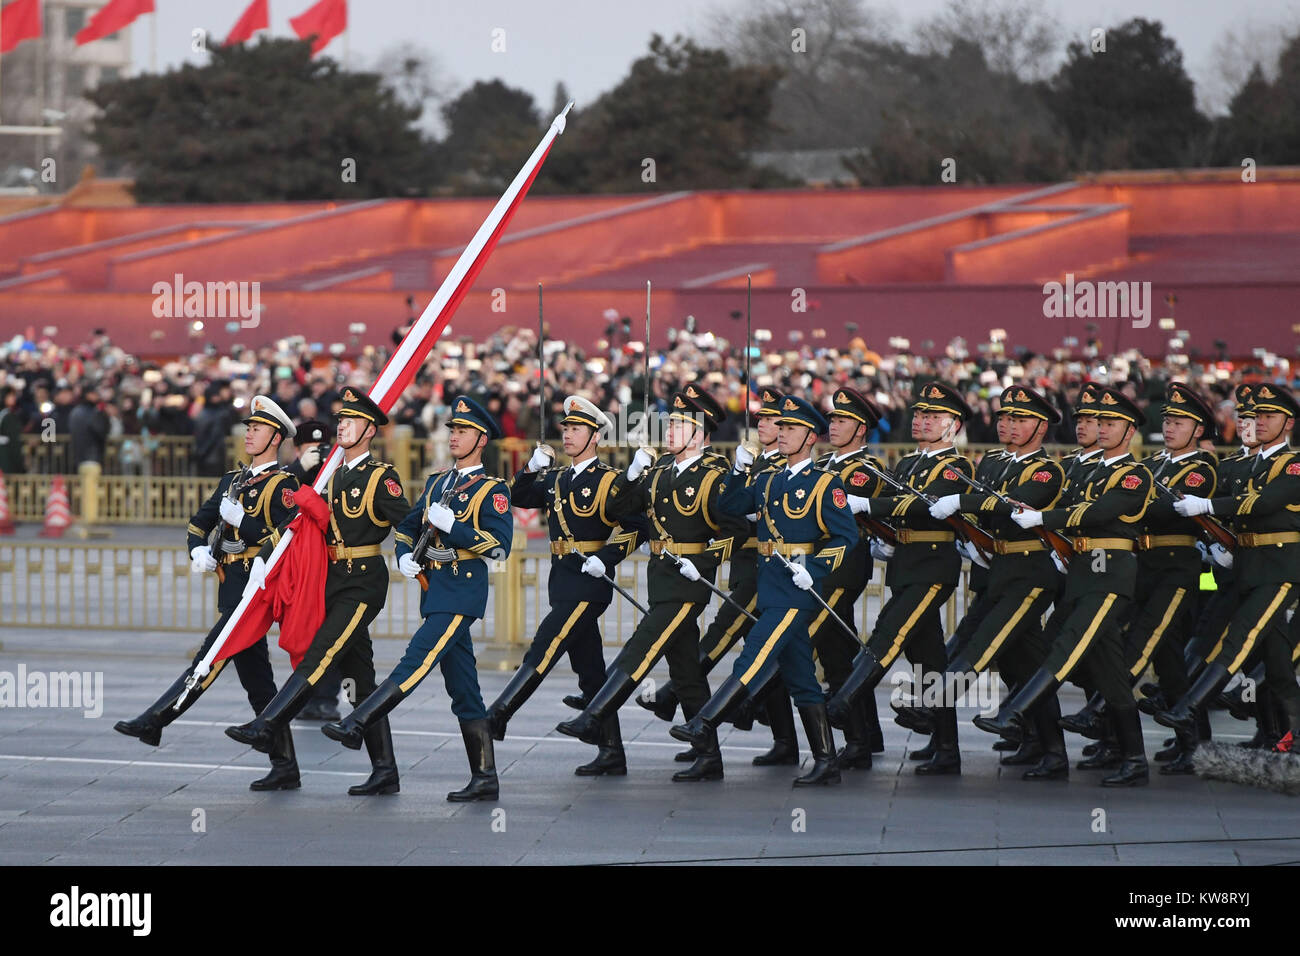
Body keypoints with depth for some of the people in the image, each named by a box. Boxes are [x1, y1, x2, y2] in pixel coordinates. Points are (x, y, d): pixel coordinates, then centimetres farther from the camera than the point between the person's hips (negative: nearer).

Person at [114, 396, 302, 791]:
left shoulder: (283, 485, -5)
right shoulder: (232, 480, 20)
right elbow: (199, 522, 21)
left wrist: (241, 520, -16)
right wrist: (199, 551, 1)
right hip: (230, 586, 9)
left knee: (210, 658, -13)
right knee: (256, 680, 7)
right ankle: (285, 768, 9)